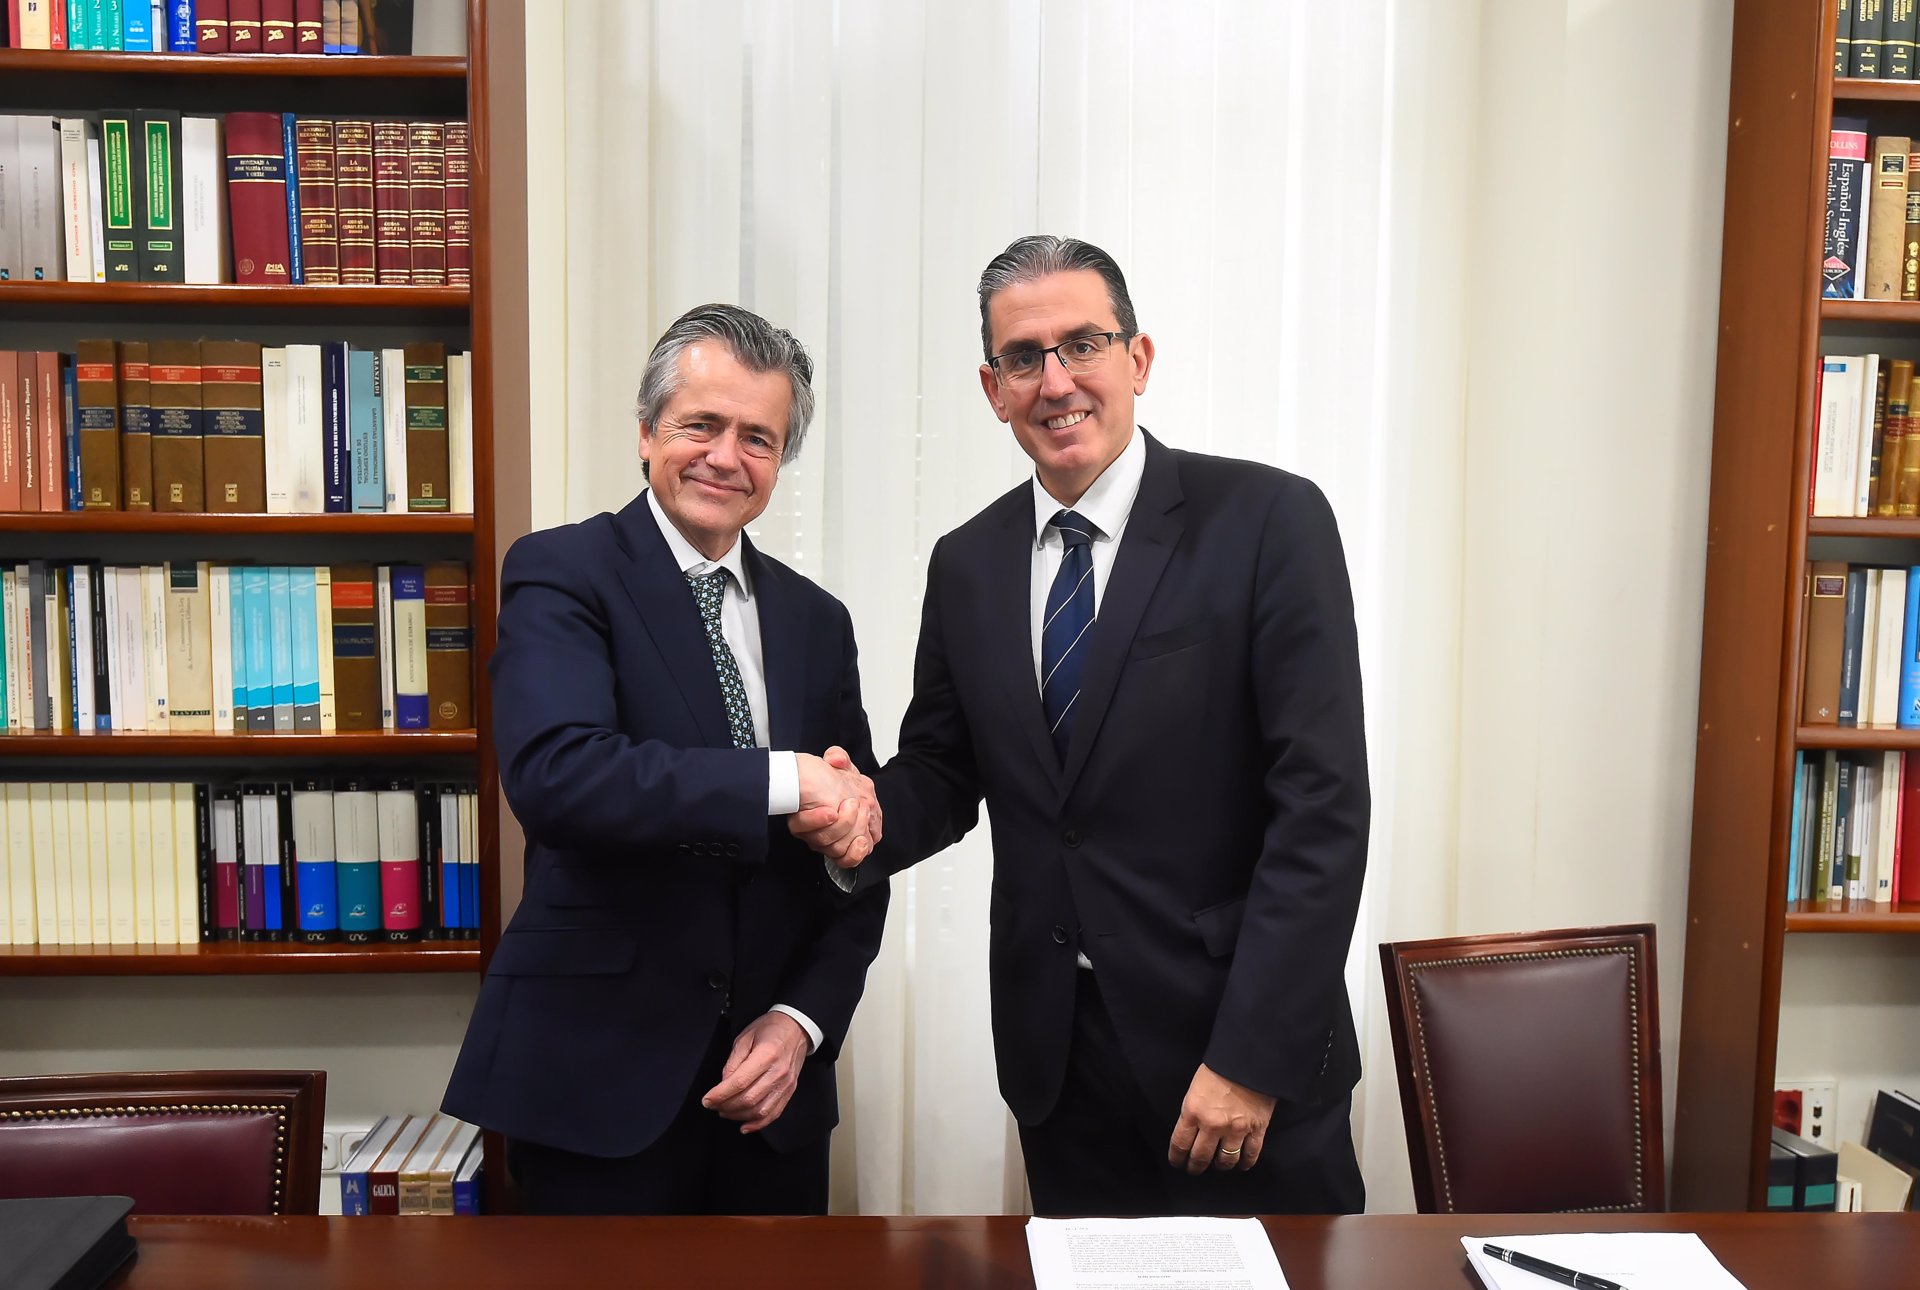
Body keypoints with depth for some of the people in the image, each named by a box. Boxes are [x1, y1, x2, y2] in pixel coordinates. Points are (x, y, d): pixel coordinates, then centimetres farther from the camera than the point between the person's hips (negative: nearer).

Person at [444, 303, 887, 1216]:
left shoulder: (815, 621, 8)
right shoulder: (561, 572, -6)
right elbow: (554, 772, -24)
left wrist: (803, 1019, -4)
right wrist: (786, 780, -23)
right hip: (598, 1080, -4)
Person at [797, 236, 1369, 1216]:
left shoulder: (1270, 521, -10)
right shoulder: (966, 565, 5)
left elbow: (1323, 803, -14)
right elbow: (943, 768, 12)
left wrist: (1253, 1055, -17)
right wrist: (869, 816, -11)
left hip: (1252, 1060, -3)